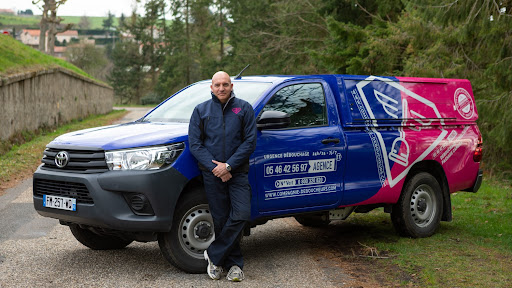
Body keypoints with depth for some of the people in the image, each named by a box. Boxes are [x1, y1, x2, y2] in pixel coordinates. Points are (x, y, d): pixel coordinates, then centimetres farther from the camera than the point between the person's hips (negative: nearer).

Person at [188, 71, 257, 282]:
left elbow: (250, 141, -1)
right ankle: (234, 263, 14)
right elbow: (194, 143, 2)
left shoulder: (243, 108, 5)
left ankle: (214, 255, 0)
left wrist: (228, 165, -11)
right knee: (221, 219, 2)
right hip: (212, 175, 1)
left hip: (237, 172, -1)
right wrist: (214, 167, -10)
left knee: (241, 214, -14)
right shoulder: (201, 110, 8)